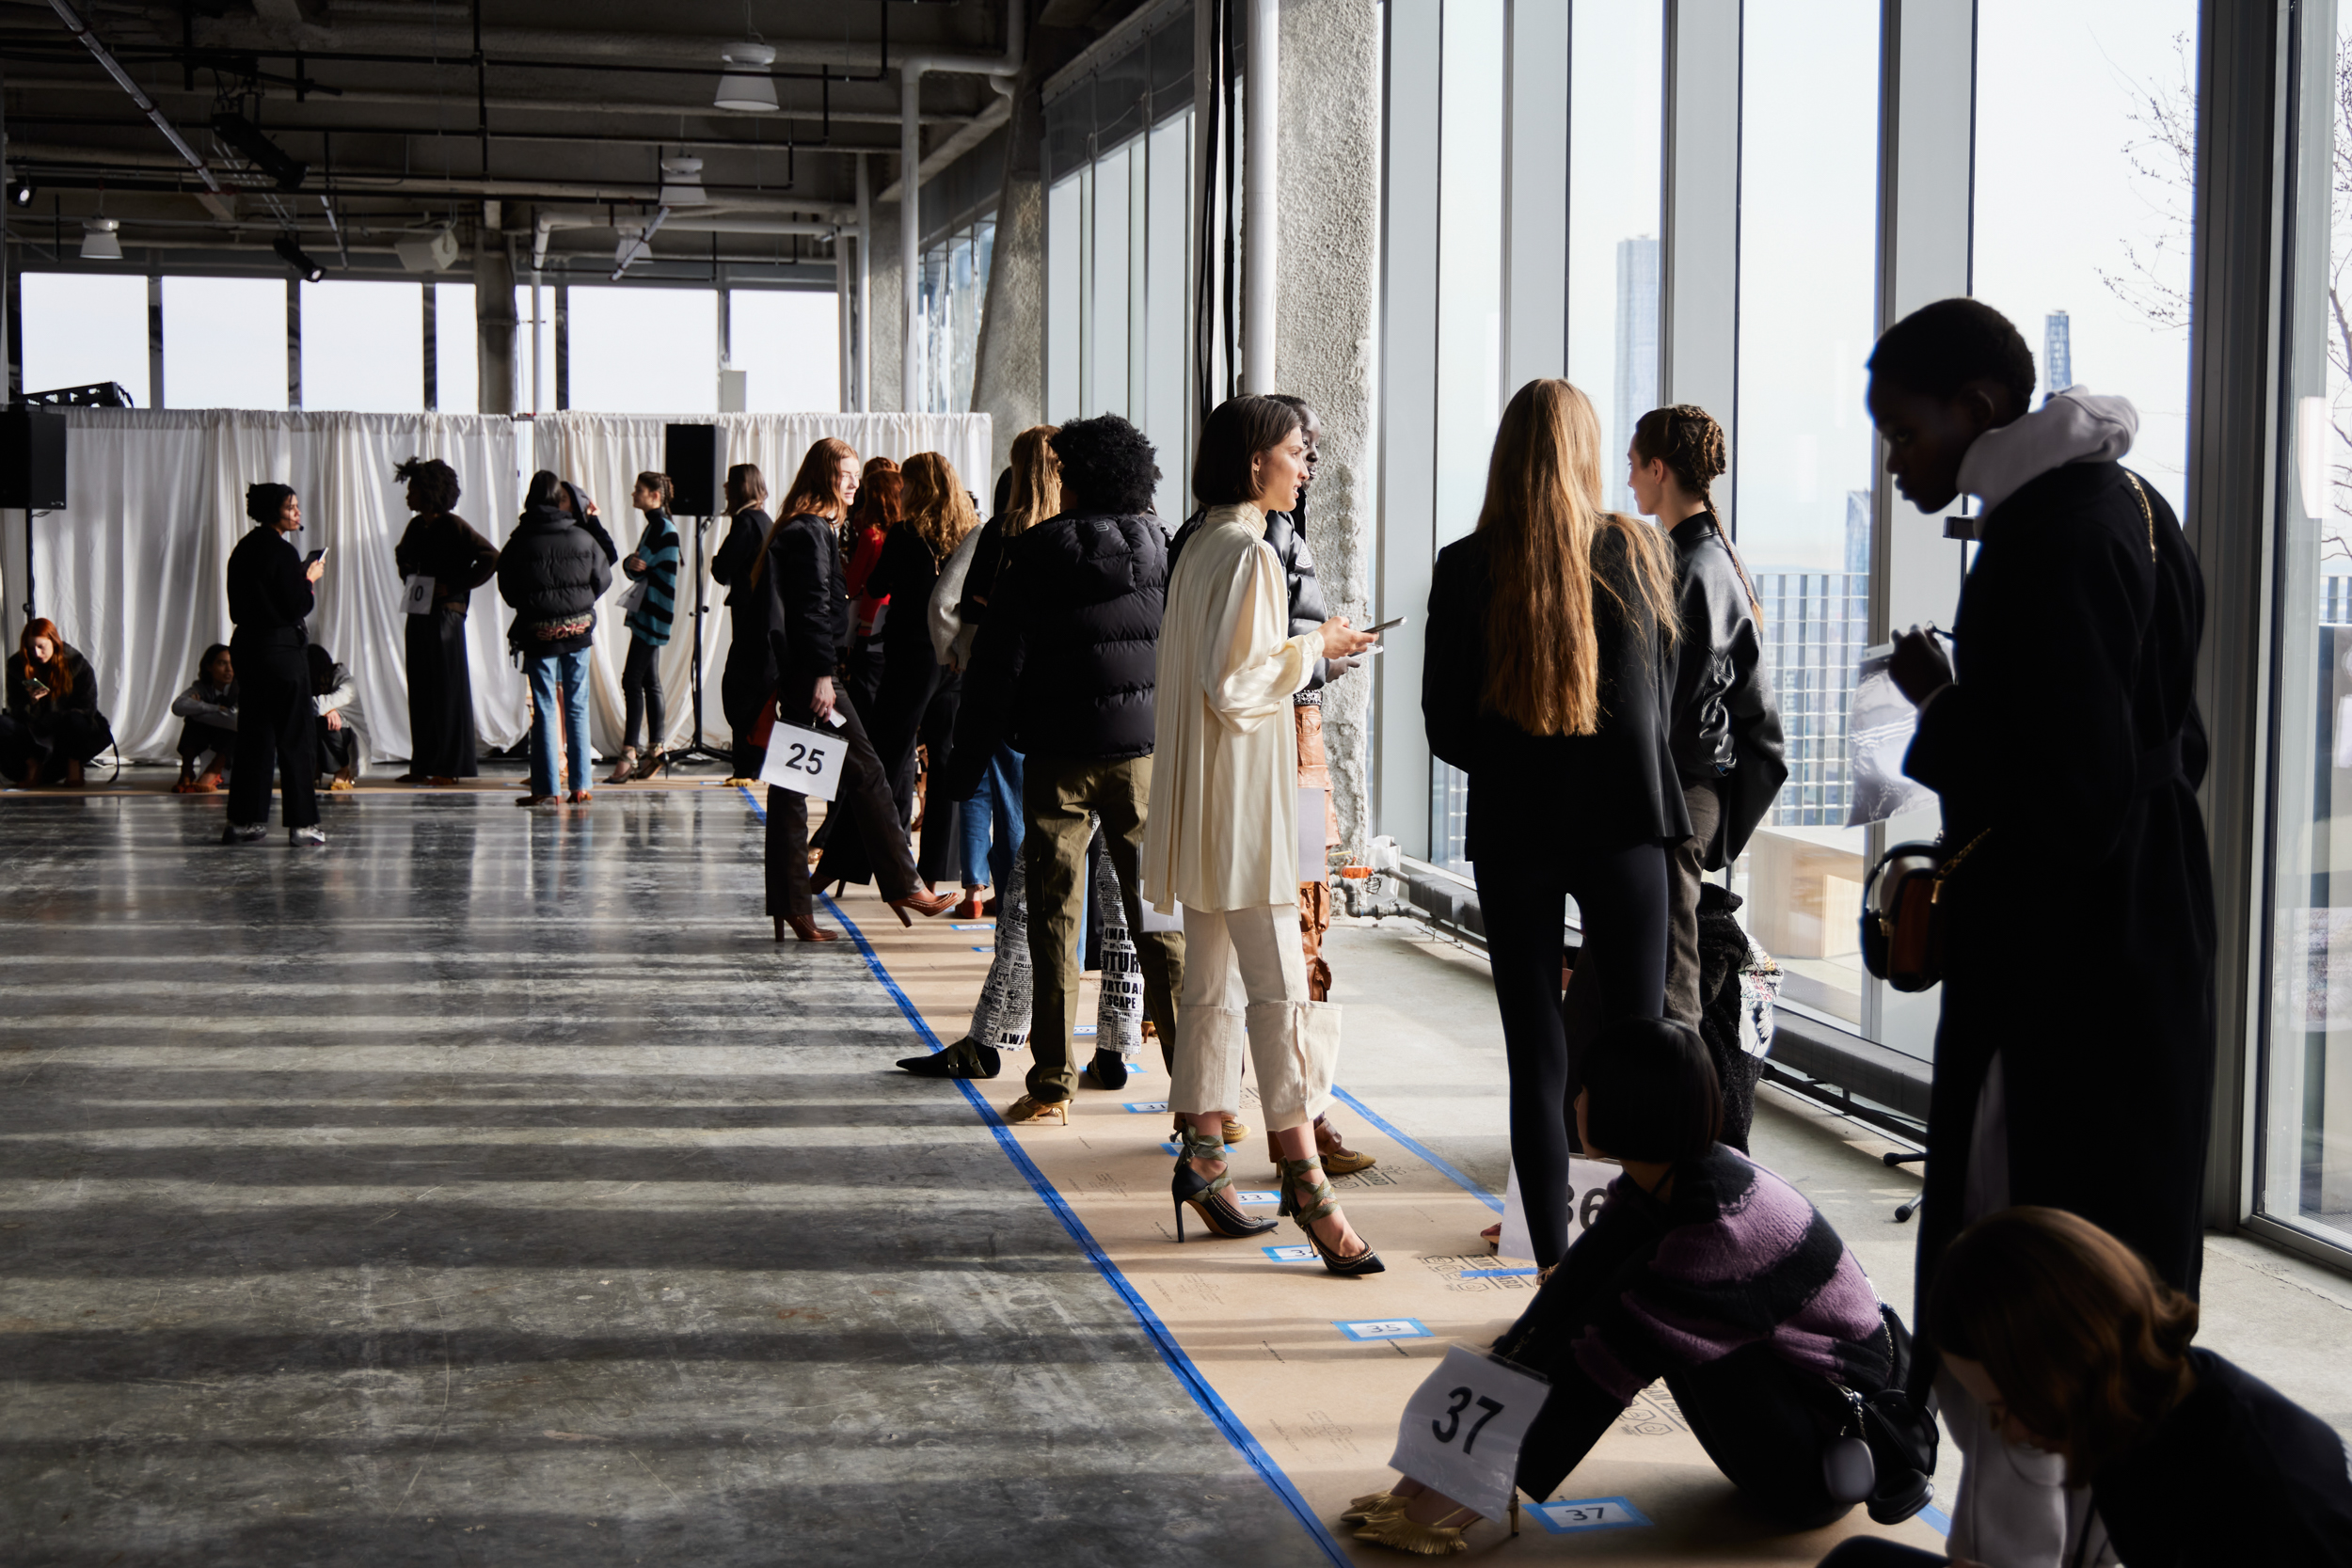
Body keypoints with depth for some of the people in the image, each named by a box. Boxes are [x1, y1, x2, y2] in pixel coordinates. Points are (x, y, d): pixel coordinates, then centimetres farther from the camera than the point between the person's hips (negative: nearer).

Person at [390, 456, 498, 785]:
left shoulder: (454, 526, -11)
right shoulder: (416, 526, 11)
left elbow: (491, 558, -19)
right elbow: (403, 554, 33)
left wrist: (454, 586, -17)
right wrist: (409, 578, 13)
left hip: (445, 614, -8)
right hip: (419, 616, 8)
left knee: (448, 689, -3)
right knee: (420, 690, 8)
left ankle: (449, 767, 1)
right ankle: (423, 764, 13)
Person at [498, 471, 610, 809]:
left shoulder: (520, 542, -6)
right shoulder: (582, 538, -2)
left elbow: (508, 590, 0)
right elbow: (603, 578, 5)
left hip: (539, 633, -2)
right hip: (578, 630, 2)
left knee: (545, 709, 1)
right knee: (577, 707, 8)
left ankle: (548, 789, -1)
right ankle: (580, 786, 9)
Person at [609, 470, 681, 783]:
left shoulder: (666, 530, -13)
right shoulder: (652, 528, 16)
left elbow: (666, 579, -16)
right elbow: (638, 571, 12)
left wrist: (658, 620, -16)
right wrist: (631, 563, -6)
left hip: (653, 617, -10)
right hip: (643, 615, 10)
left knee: (632, 680, -10)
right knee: (649, 682, 10)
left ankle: (629, 754, -10)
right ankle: (655, 750, 15)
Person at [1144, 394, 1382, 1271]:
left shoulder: (1204, 548, 14)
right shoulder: (1249, 553, -15)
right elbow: (1236, 683, -19)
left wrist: (1306, 651, 17)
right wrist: (1313, 648, -9)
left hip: (1206, 802, 10)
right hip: (1243, 794, -10)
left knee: (1211, 983, 12)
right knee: (1278, 986, -9)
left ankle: (1202, 1158, 18)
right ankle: (1304, 1181, -8)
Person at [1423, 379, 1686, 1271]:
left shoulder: (1467, 568, -4)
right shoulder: (1641, 552, -2)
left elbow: (1445, 727, -1)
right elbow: (1662, 696, 11)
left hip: (1512, 829, 0)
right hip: (1624, 821, 0)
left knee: (1537, 1057, 4)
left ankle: (1554, 1266, 6)